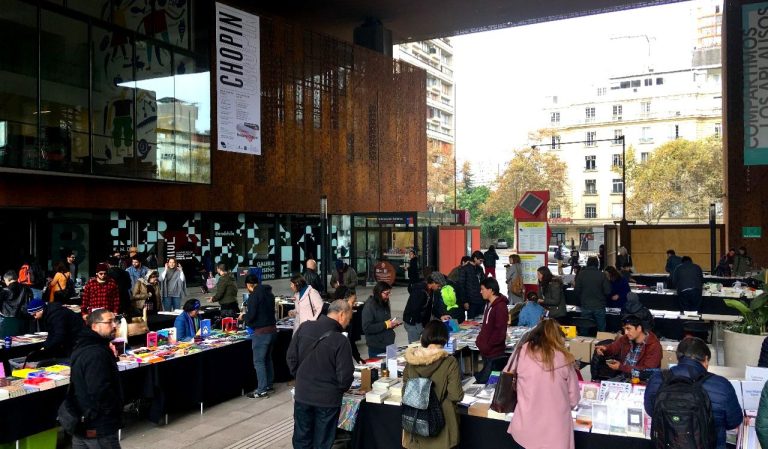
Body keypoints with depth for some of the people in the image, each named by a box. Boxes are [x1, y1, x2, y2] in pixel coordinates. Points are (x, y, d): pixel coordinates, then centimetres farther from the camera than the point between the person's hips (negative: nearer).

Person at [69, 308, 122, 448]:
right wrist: (116, 413, -16)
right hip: (98, 428, -10)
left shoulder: (85, 347, 9)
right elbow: (101, 392, -31)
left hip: (82, 423, 10)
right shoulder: (97, 354, -24)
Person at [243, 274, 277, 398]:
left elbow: (250, 314, -16)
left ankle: (262, 390, 2)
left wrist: (247, 321, 6)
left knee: (258, 361, 0)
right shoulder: (268, 293, 12)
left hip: (261, 332, -8)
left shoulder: (254, 295, -12)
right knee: (267, 358, 19)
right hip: (272, 329, 8)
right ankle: (269, 384, 27)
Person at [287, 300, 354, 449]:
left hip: (302, 394, 4)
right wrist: (340, 390, 5)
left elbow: (291, 357, 2)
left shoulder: (304, 328, -7)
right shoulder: (341, 341, -21)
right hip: (327, 398, -4)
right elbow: (345, 376, -17)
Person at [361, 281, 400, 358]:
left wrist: (393, 323, 5)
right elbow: (366, 328, -21)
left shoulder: (384, 304, 11)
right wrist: (385, 325, -21)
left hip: (389, 345, 7)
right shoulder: (369, 306, -14)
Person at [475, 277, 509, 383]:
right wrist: (479, 340, 10)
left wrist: (487, 345, -17)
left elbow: (500, 332, -20)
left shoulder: (500, 306, -17)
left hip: (495, 353, -9)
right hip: (486, 352, 9)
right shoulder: (489, 305, 11)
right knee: (483, 379, 16)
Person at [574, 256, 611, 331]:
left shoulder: (581, 274, -5)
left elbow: (576, 290, -4)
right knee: (601, 331, 10)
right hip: (599, 306, -1)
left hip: (585, 306, 1)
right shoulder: (601, 275, -8)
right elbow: (607, 291, -8)